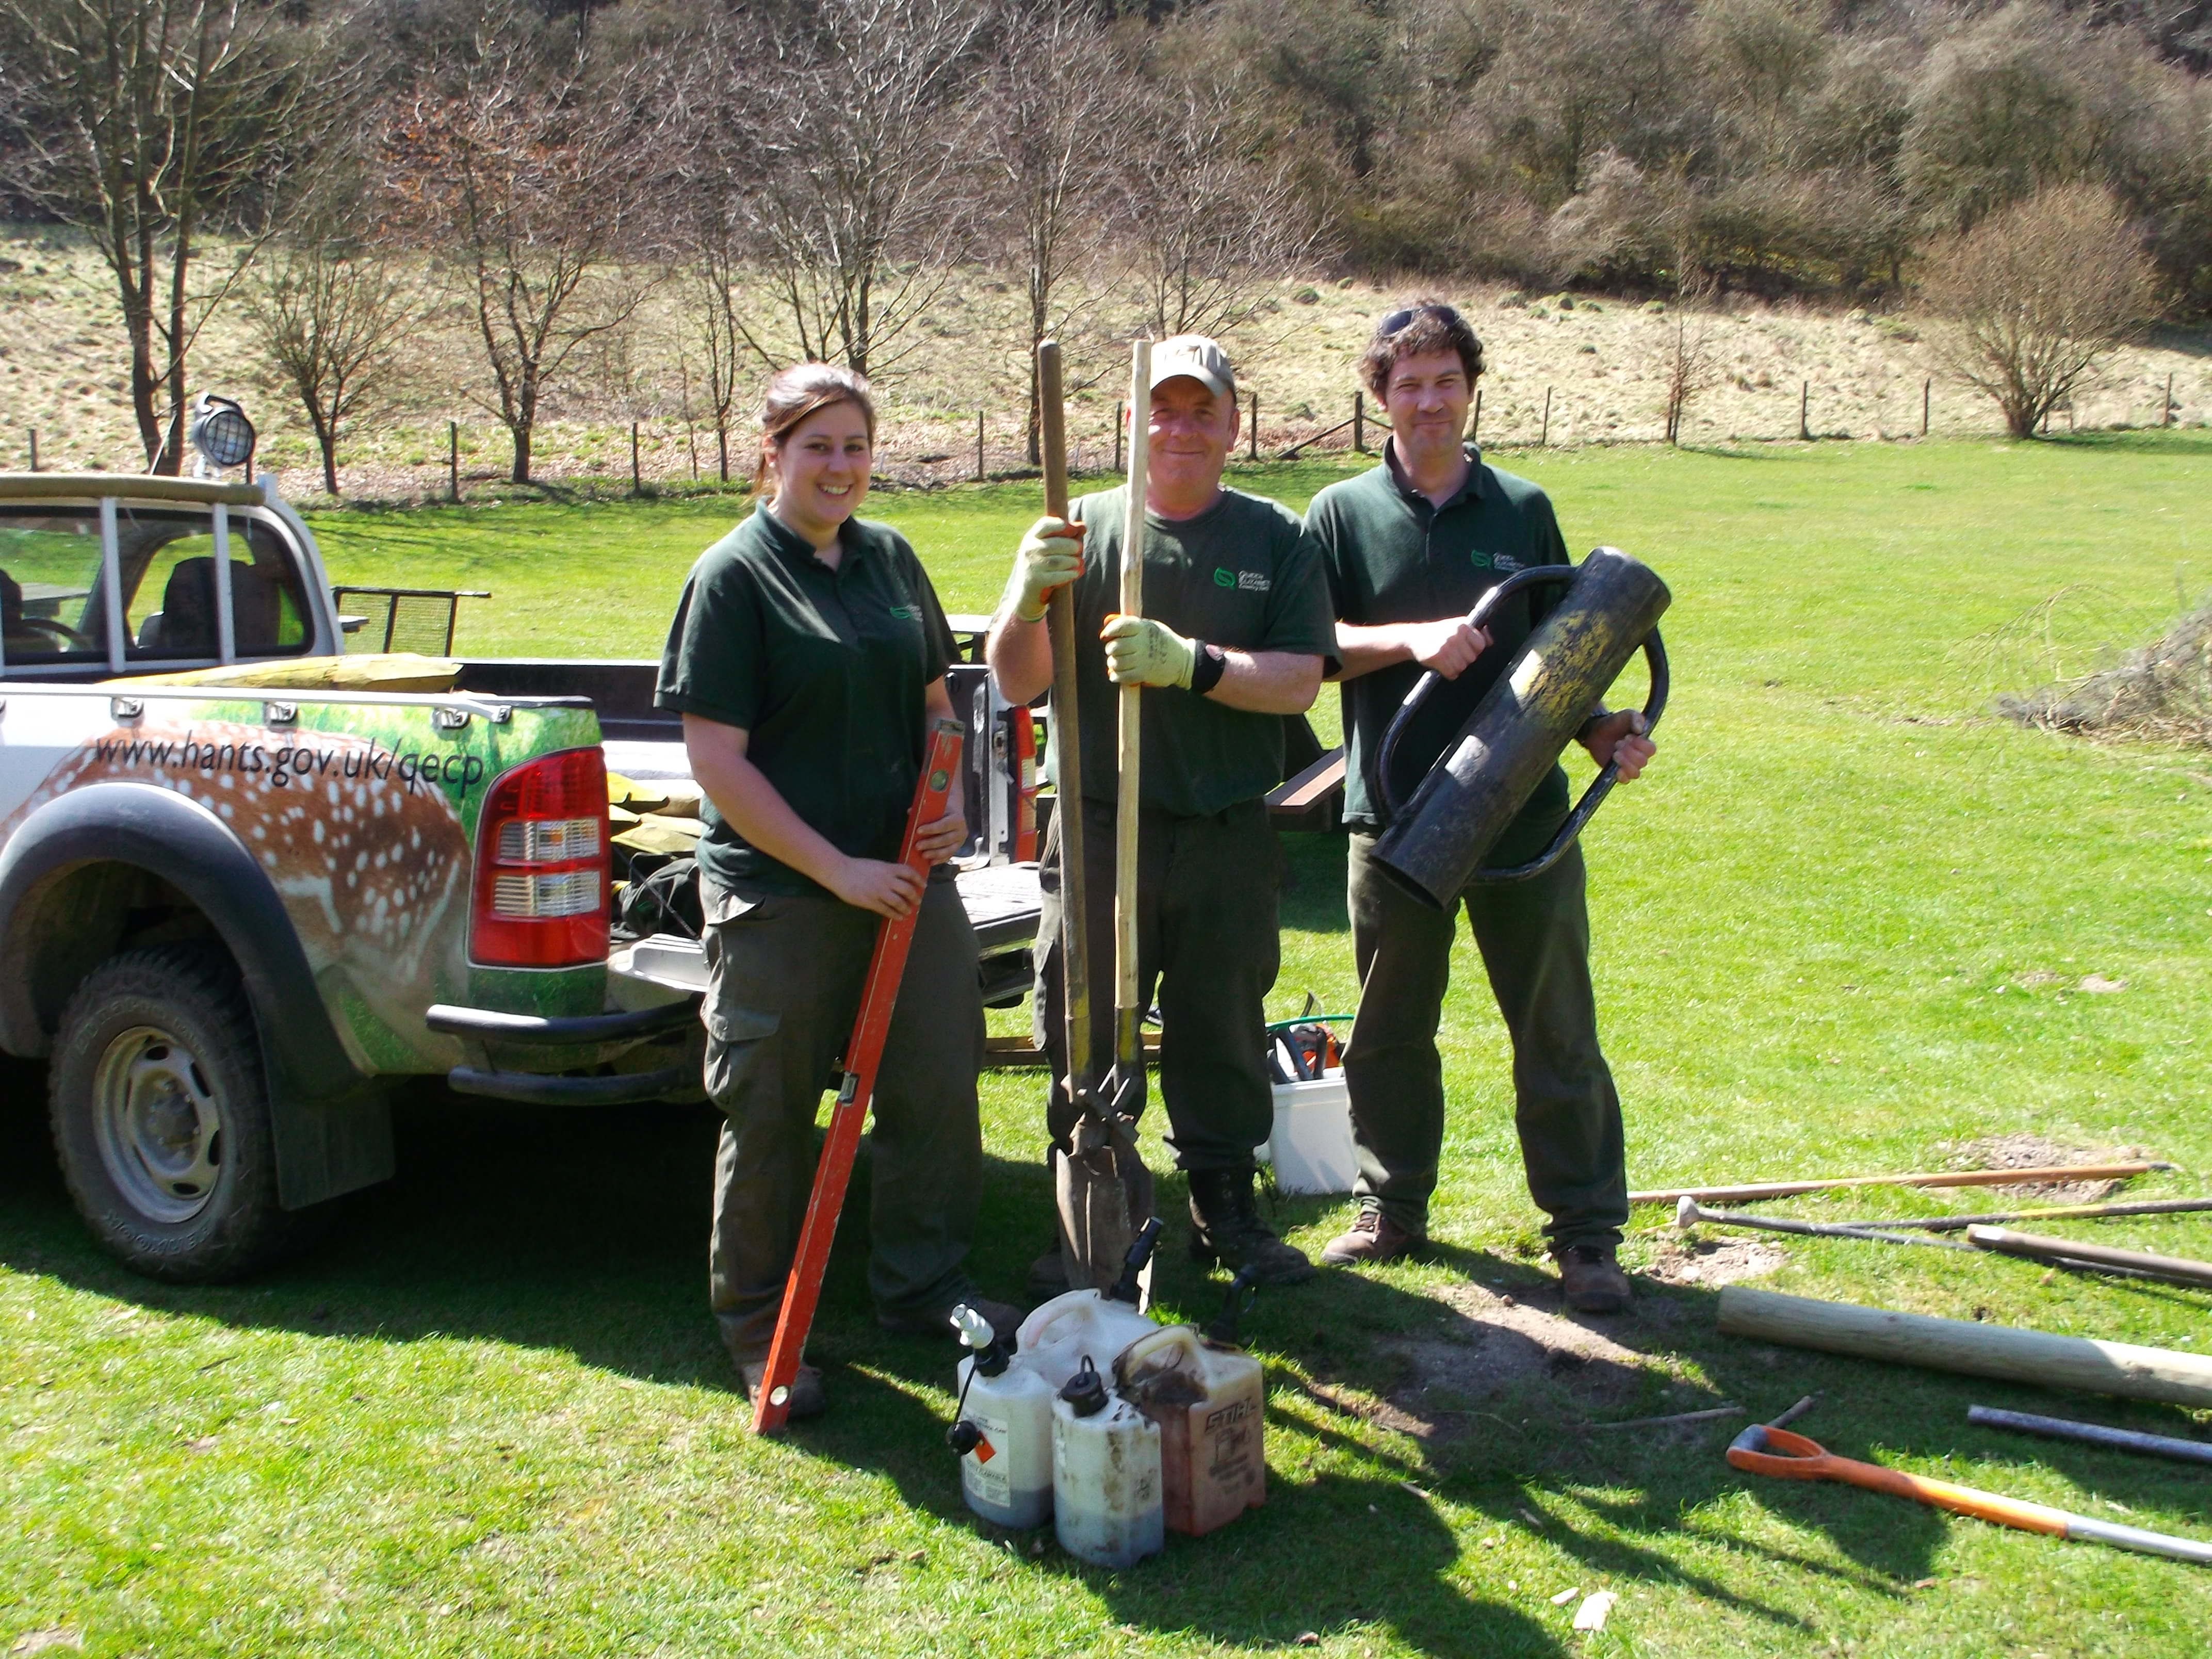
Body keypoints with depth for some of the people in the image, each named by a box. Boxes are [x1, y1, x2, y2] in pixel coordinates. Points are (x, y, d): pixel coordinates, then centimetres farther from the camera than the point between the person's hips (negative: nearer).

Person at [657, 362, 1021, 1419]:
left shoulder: (890, 556, 9)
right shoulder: (734, 576, -9)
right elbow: (716, 760, -13)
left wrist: (948, 806, 2)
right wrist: (838, 869, -16)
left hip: (908, 876, 6)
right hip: (777, 894, -6)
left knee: (940, 1083, 11)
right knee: (768, 1114, 5)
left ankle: (923, 1289, 30)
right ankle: (759, 1327, 23)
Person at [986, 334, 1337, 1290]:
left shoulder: (1277, 539, 4)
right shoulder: (1082, 530, 3)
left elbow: (1300, 680, -6)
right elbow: (1015, 682, -2)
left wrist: (1191, 664, -22)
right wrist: (1030, 600, -22)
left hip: (1229, 840, 1)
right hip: (1097, 829, 0)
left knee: (1222, 1035, 12)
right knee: (1086, 1040, 5)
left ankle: (1226, 1212, 30)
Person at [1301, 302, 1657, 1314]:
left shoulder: (1523, 510, 9)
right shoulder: (1343, 515, 5)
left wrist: (1604, 730, -4)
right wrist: (1412, 638, -16)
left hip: (1525, 811, 0)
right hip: (1395, 814, 0)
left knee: (1557, 1031, 3)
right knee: (1390, 1030, 11)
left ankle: (1587, 1232, 13)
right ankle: (1393, 1211, 27)